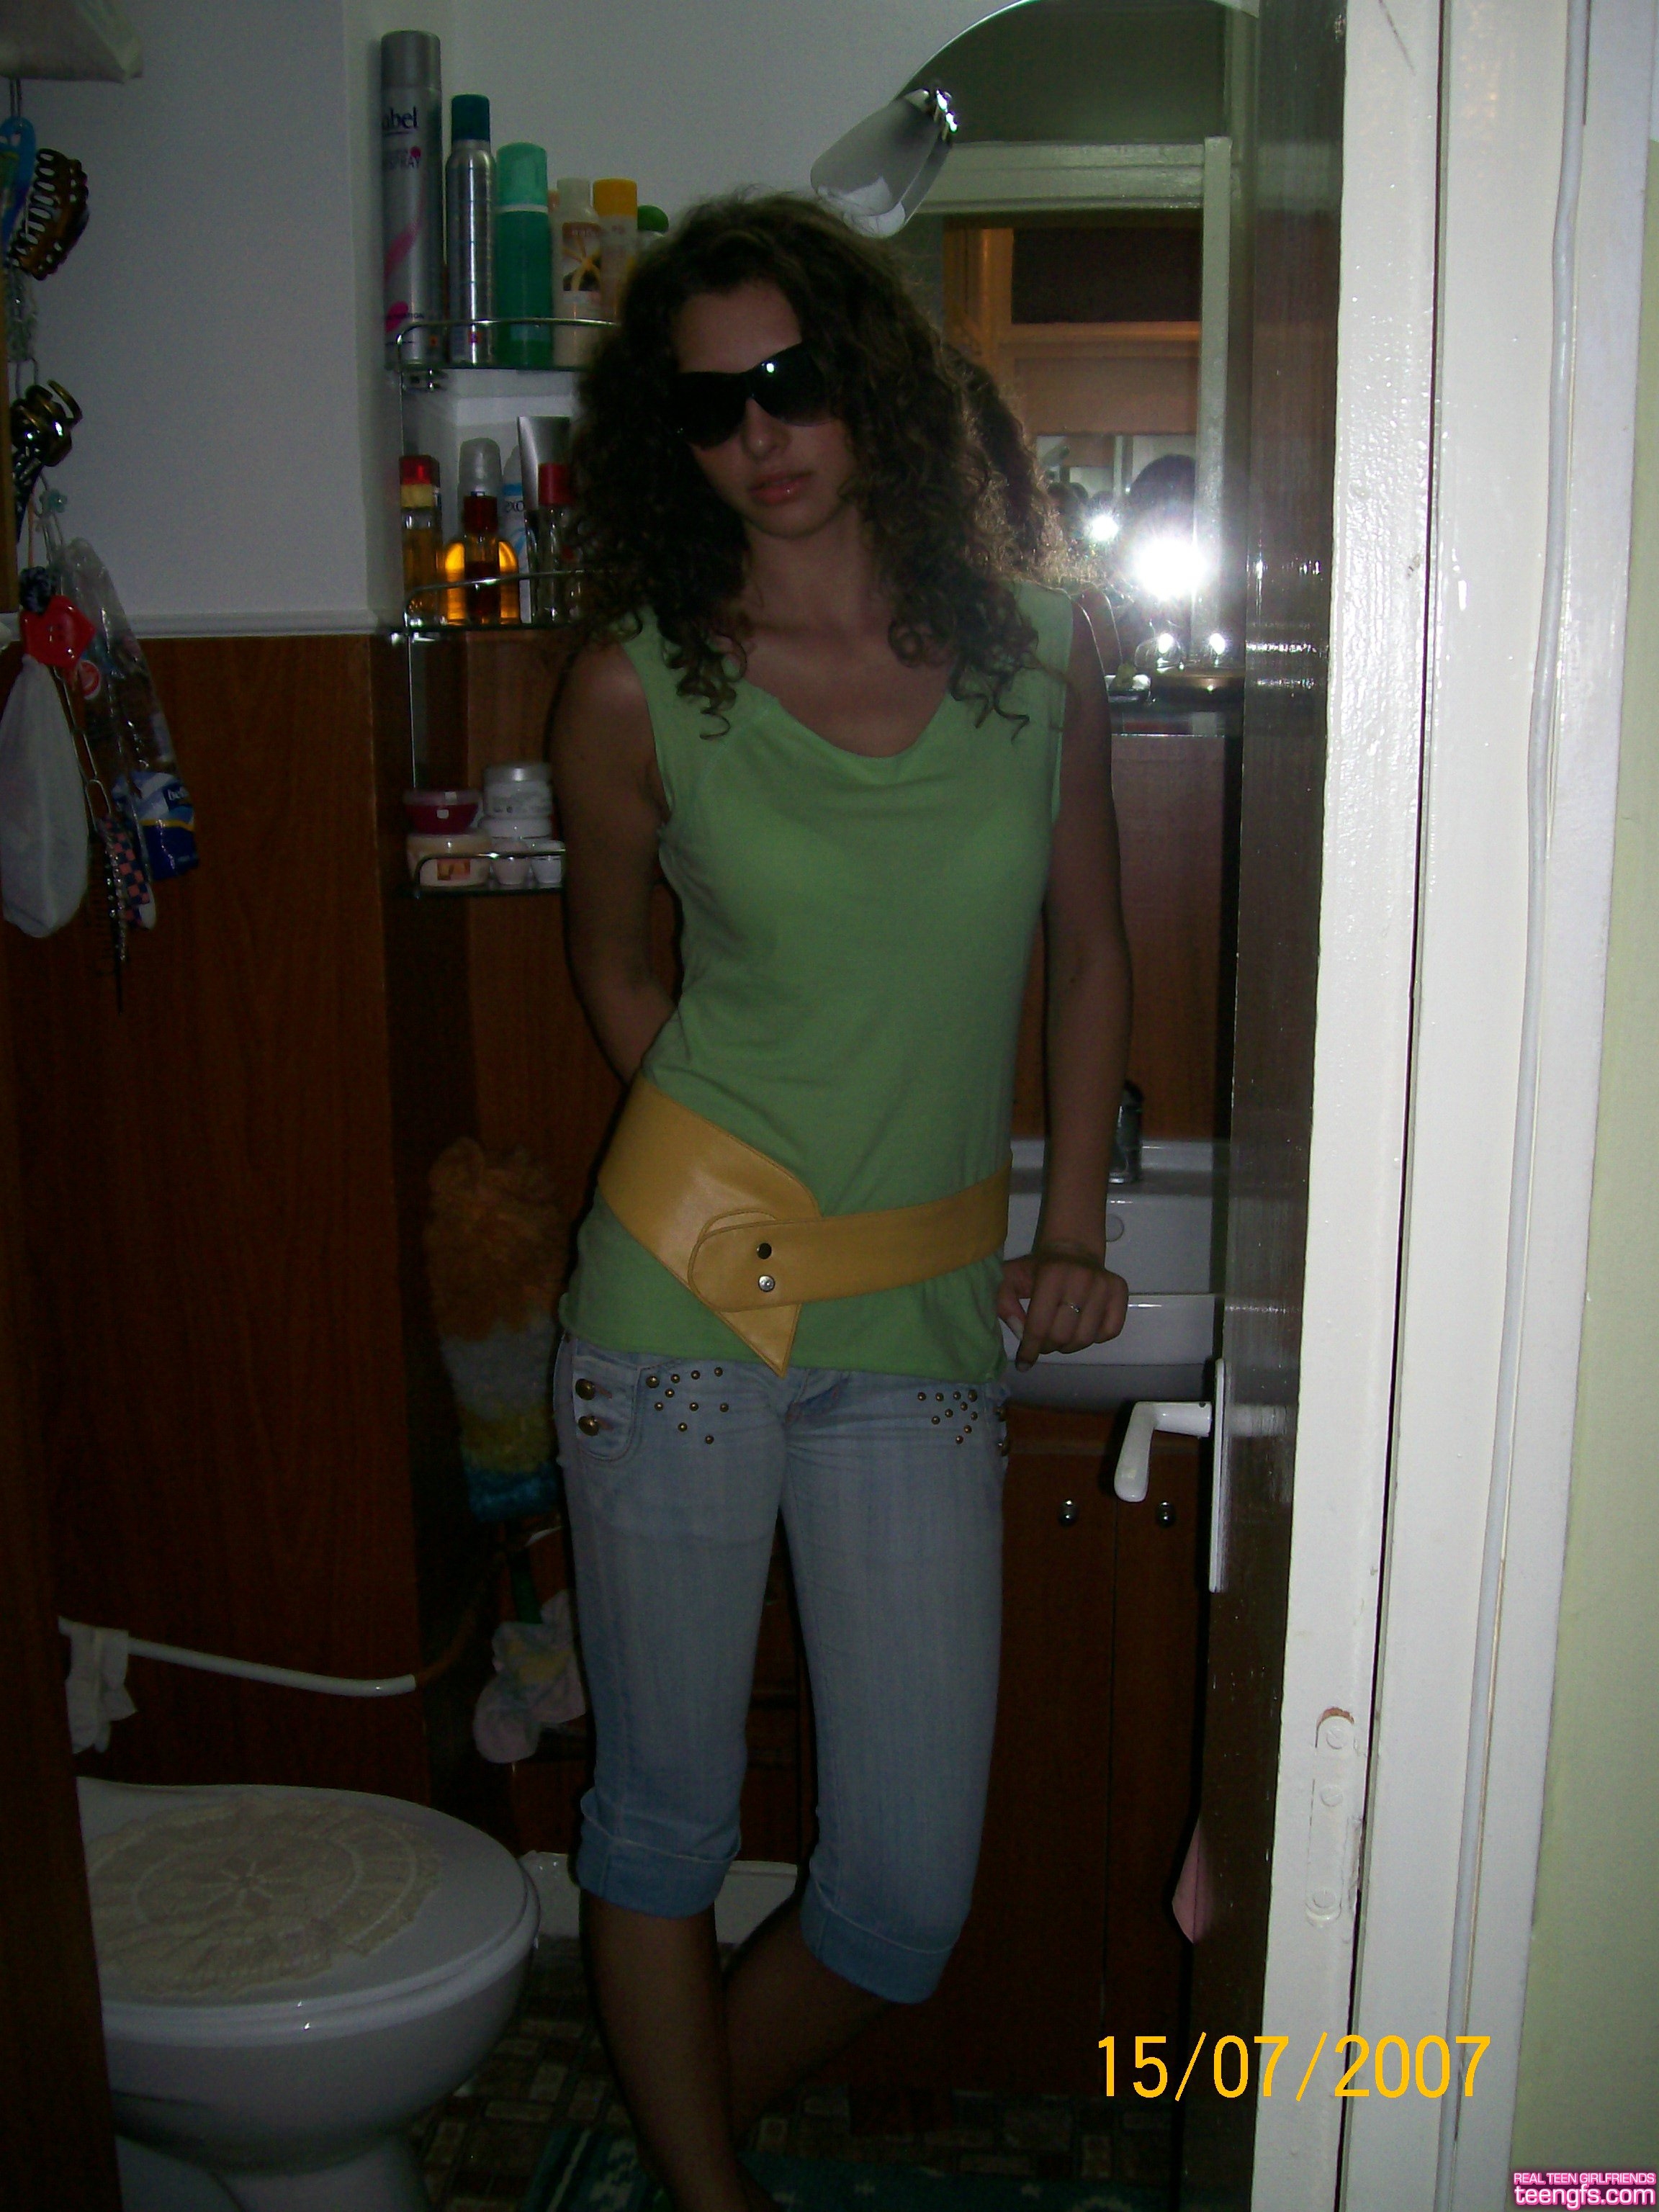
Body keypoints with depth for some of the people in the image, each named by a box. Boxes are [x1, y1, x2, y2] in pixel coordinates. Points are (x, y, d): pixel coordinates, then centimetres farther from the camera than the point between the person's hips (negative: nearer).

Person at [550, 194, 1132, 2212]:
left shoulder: (1035, 657, 3)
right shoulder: (639, 686, -3)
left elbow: (1091, 954, 13)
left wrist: (1073, 1237, 9)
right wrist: (750, 1173, 10)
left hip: (928, 1324, 2)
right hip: (686, 1290, -2)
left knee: (911, 1888, 7)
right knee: (665, 1818, 10)